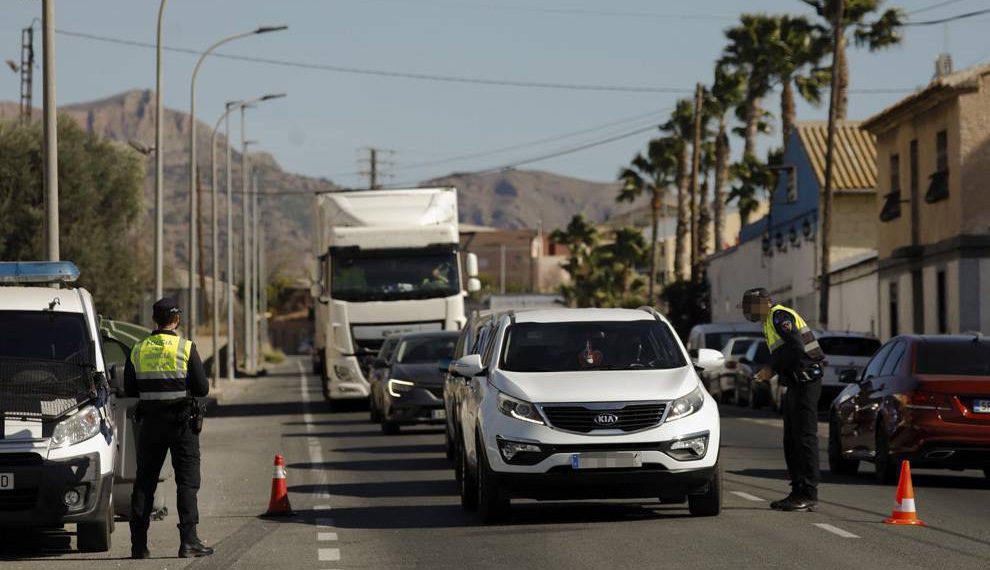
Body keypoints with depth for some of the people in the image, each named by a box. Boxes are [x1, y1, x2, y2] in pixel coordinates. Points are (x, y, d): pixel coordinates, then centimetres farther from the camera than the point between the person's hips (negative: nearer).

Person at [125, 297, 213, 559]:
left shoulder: (138, 350, 3)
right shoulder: (186, 348, -7)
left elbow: (129, 389, 9)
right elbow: (202, 388, -7)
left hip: (150, 423, 3)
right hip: (182, 423, -3)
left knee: (145, 481, 8)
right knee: (187, 481, 0)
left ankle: (139, 544, 6)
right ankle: (188, 541, -8)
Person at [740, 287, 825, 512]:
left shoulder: (779, 316, -10)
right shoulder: (770, 321, 22)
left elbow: (796, 348, -21)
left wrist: (773, 369, -14)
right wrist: (771, 371, 9)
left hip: (805, 381, -11)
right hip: (795, 384, 11)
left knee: (805, 437, -11)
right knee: (791, 440, 11)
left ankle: (809, 495, -12)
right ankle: (798, 492, 14)